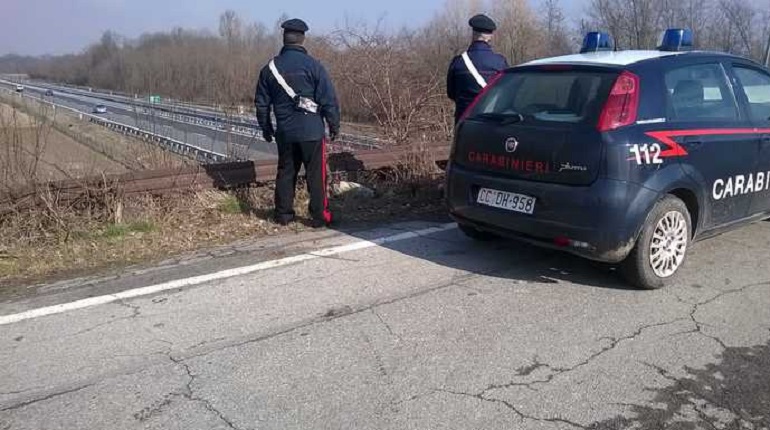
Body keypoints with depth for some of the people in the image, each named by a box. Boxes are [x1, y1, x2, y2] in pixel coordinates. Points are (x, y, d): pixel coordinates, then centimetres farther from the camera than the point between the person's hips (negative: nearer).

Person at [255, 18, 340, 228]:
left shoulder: (270, 68, 5)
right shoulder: (312, 65, -8)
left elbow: (261, 103, 12)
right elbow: (328, 99, -9)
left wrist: (266, 128, 23)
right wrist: (334, 125, 3)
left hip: (285, 132, 4)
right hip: (312, 131, -4)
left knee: (286, 172, 14)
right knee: (316, 175, 3)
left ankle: (283, 214, 20)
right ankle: (320, 217, 6)